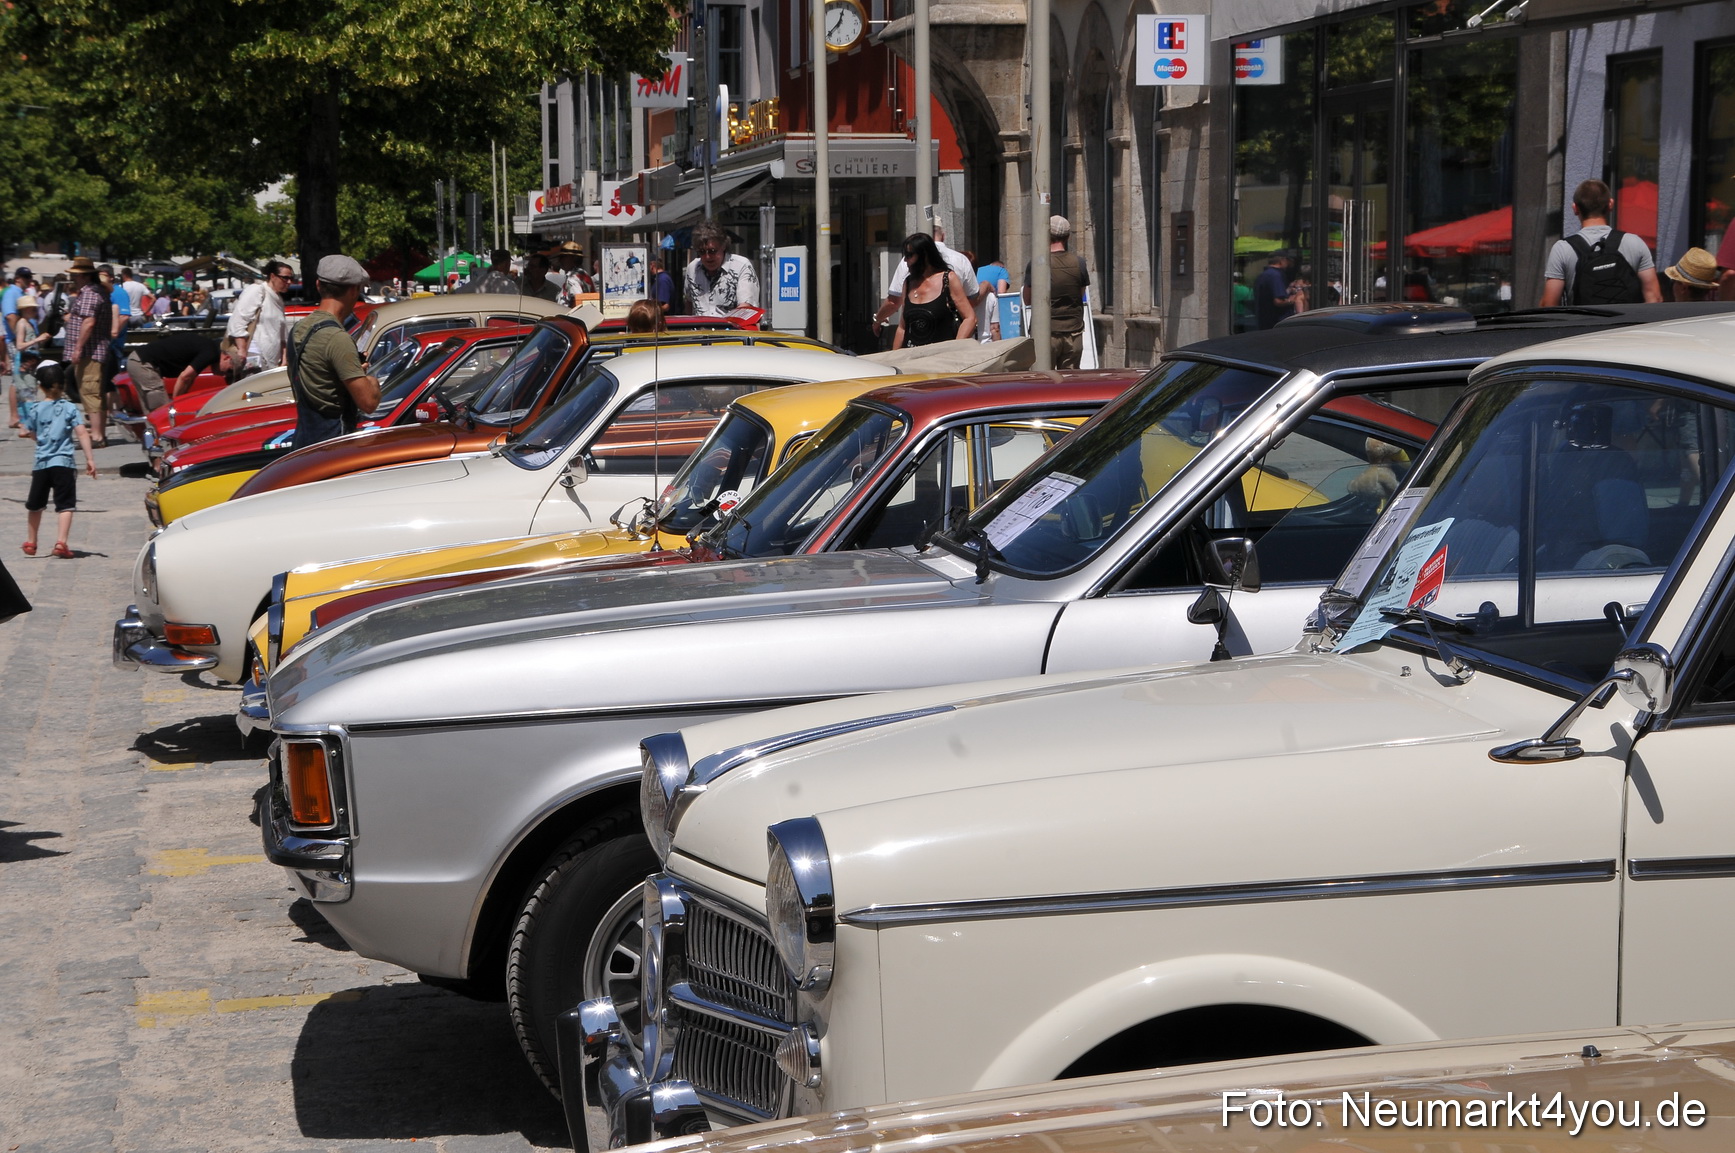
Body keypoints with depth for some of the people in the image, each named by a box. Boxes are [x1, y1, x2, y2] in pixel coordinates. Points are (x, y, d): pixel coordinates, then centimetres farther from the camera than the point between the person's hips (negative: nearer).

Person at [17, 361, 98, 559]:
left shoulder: (34, 409, 4)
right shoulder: (70, 408, -2)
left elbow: (33, 435, 13)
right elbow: (82, 433, -10)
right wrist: (90, 458, -10)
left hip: (40, 463, 3)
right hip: (63, 462, -3)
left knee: (35, 504, 17)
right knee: (65, 504, -4)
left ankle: (30, 542, 30)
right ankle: (62, 541, -19)